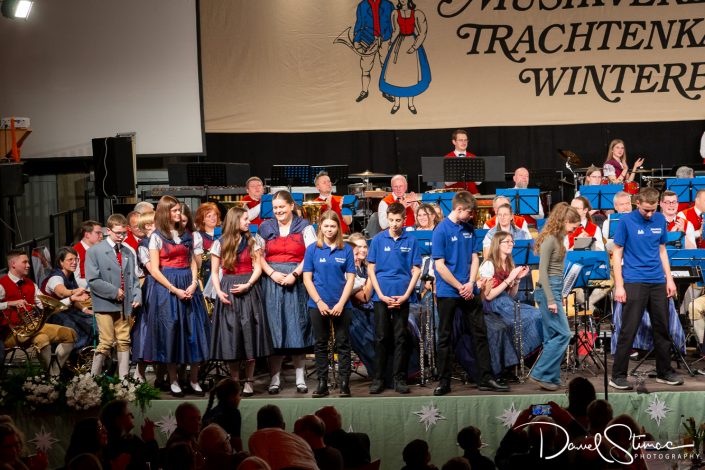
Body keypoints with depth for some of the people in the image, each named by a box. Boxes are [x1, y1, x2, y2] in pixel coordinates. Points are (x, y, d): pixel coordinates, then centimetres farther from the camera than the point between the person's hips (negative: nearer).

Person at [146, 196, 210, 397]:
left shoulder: (187, 235, 13)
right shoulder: (157, 237, -1)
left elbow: (193, 262, 12)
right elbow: (154, 269, -6)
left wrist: (194, 283, -6)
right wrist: (174, 289, -14)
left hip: (188, 285, 4)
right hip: (166, 286, -4)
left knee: (194, 331, 0)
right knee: (170, 332, -1)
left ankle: (194, 380, 7)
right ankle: (173, 381, 7)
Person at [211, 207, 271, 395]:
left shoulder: (252, 242, 9)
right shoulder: (220, 244, 6)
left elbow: (257, 268, 3)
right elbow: (215, 272, 6)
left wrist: (248, 285, -12)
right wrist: (219, 291, -9)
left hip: (249, 291, 0)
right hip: (227, 292, 0)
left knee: (249, 334, -4)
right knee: (230, 334, -2)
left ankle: (249, 381, 1)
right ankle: (234, 380, 6)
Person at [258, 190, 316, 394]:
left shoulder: (304, 227, 3)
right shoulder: (265, 228, 11)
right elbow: (259, 256, 6)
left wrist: (295, 274, -14)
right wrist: (272, 273, -9)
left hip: (296, 282, -2)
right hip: (272, 282, 2)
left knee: (297, 327, 0)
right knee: (274, 328, 1)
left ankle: (300, 378, 7)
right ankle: (275, 378, 5)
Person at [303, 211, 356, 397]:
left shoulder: (346, 250, 2)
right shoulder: (313, 249, 2)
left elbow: (350, 278, 0)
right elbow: (307, 278, 0)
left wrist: (341, 303, -10)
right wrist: (319, 302, -9)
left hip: (342, 305, 0)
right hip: (318, 305, 0)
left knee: (343, 344, 2)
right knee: (320, 345, 7)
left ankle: (344, 383, 7)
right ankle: (322, 383, 12)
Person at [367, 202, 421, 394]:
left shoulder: (411, 241, 2)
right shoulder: (378, 240, 2)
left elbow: (416, 270, 3)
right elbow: (371, 269, 3)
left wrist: (405, 295, -6)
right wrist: (381, 295, -6)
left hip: (402, 297, 0)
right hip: (381, 295, 0)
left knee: (400, 338, 4)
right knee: (381, 338, 4)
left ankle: (400, 378, 10)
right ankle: (378, 378, 10)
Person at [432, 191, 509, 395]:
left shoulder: (469, 228, 7)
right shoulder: (441, 231, -10)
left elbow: (474, 258, 9)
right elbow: (440, 266, -13)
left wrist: (471, 283, -7)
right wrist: (460, 287, -12)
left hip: (469, 291, 5)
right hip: (448, 292, -5)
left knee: (480, 334, 5)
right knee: (445, 337, 4)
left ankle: (485, 378, 10)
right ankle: (444, 381, 11)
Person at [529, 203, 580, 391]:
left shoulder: (558, 238, 13)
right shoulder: (549, 239, -15)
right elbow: (543, 271, -18)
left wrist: (558, 296, 18)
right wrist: (550, 300, -20)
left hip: (554, 289, 10)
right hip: (548, 290, -10)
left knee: (552, 336, 10)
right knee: (563, 334, -9)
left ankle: (551, 378, 14)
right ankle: (540, 374, -5)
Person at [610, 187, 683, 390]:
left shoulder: (660, 220, 7)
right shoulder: (626, 221, -6)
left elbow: (662, 251, 16)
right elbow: (617, 254, -5)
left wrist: (669, 279, 9)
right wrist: (619, 286, -10)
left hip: (658, 282, 5)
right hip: (634, 282, -5)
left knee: (662, 329, 11)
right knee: (628, 331, -6)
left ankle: (664, 372, 23)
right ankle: (618, 376, 1)